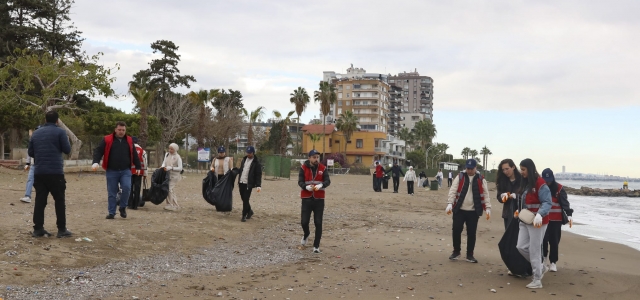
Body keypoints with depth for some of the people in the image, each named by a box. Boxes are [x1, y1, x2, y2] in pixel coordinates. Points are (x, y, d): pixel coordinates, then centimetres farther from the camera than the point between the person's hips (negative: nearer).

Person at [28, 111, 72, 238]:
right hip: (55, 172, -5)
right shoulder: (60, 132, -3)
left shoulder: (36, 133, 13)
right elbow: (67, 150, -6)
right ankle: (62, 229, 0)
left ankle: (38, 229, 5)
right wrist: (67, 141, 14)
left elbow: (30, 152, 16)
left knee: (39, 201, 6)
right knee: (59, 201, 1)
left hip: (39, 172, 5)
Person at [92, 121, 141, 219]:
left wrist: (138, 166, 17)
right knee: (111, 192, 3)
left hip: (125, 171, 1)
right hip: (112, 171, -1)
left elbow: (134, 155, 16)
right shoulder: (107, 140, 0)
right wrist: (96, 162, -20)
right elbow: (98, 151, -4)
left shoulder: (129, 140, 10)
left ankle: (123, 207, 5)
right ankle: (111, 212, 14)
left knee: (127, 188, -17)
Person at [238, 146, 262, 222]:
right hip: (241, 183, 6)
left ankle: (244, 216, -1)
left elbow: (259, 174, -11)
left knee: (245, 200, -8)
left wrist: (258, 185, -19)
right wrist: (238, 181, 19)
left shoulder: (256, 162, -7)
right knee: (243, 199, 12)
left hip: (249, 184, -6)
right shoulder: (244, 159, 13)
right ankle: (250, 211, 32)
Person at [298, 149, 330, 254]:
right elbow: (300, 182, -6)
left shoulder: (322, 168, 1)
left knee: (318, 223, 0)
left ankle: (316, 246, 12)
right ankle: (306, 234, 35)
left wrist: (321, 185, -30)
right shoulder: (303, 168, -1)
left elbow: (328, 181, -8)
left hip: (319, 199, 0)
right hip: (306, 198, 0)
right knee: (304, 222, 0)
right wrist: (306, 187, -28)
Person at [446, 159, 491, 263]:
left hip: (473, 211, 0)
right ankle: (456, 252, 17)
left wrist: (487, 208, -7)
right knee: (456, 230, -1)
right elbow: (453, 191, -6)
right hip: (459, 210, 0)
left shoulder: (481, 180, 4)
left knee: (471, 233, 4)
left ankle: (470, 255, 17)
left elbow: (485, 194, 3)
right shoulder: (459, 177, 1)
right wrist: (450, 204, -18)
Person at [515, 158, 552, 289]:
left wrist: (539, 215, -35)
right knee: (521, 247, 8)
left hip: (537, 222, -8)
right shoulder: (525, 183, 10)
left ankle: (537, 280, 9)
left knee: (534, 250, -2)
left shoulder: (540, 184, -16)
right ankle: (541, 267, 27)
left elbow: (547, 203, -21)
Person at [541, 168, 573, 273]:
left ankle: (553, 262, 13)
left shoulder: (559, 188, -3)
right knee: (543, 239, -7)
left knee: (554, 241, 3)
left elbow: (564, 202, -8)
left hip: (556, 219, -1)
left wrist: (569, 214, -21)